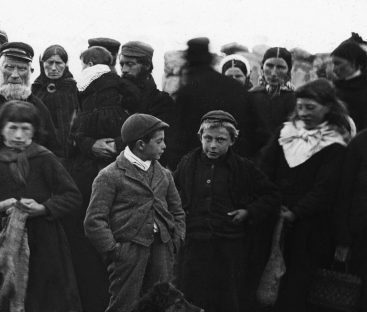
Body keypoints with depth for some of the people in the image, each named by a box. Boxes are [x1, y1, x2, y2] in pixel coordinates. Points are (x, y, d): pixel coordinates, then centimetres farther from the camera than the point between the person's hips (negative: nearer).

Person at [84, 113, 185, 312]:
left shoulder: (164, 175, 16)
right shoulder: (110, 176, -4)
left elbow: (177, 211, 24)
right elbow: (94, 221, -8)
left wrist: (176, 240, 10)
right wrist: (113, 250, -11)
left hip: (162, 251, 6)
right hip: (129, 250, -5)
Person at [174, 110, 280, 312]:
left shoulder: (244, 168, -1)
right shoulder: (188, 163, 4)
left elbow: (271, 197, 7)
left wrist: (249, 212, -5)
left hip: (231, 249, -2)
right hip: (194, 245, 2)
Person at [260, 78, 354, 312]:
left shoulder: (335, 145, -6)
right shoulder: (286, 132, 10)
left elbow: (324, 188, -12)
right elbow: (266, 169, 3)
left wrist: (295, 213, -16)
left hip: (307, 224, -5)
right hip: (274, 218, 5)